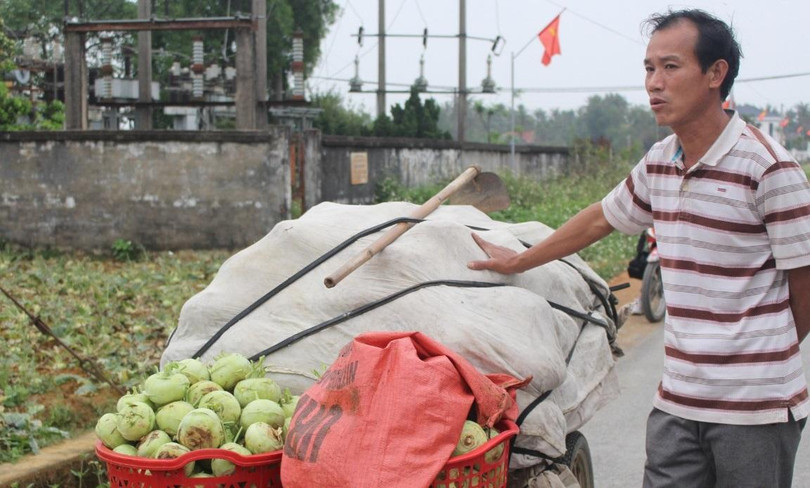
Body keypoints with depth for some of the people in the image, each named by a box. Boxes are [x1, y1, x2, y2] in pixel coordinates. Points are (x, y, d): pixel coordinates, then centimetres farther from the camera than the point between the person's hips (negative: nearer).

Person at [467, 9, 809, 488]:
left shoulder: (768, 167, -13)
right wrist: (518, 261, 32)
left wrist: (770, 355, 8)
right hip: (677, 400, 6)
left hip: (755, 407, -5)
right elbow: (602, 218, 23)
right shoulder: (659, 163, 7)